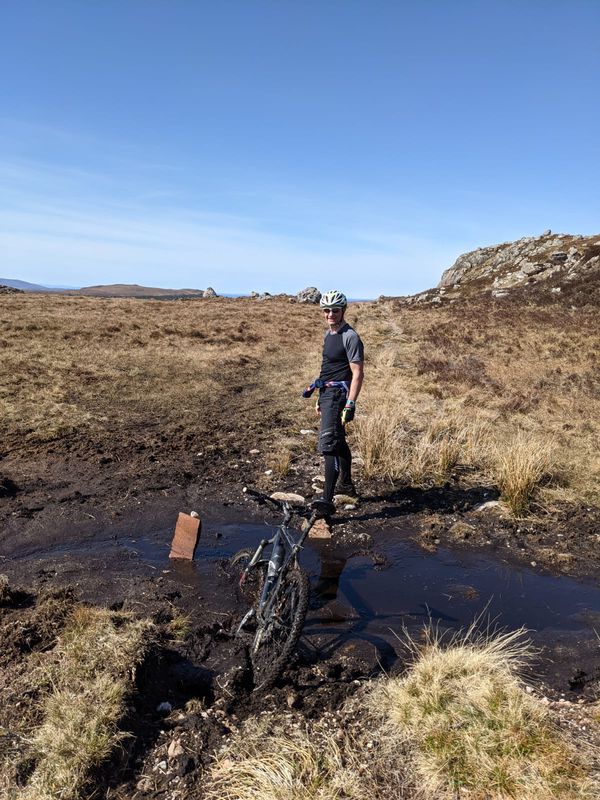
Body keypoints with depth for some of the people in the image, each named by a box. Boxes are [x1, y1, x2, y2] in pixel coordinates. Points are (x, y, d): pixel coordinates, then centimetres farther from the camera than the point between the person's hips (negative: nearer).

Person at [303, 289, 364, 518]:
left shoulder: (350, 337, -13)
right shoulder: (329, 334, 15)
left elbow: (357, 373, -17)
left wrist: (350, 404, -24)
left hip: (338, 393, -10)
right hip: (328, 393, 10)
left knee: (328, 444, -17)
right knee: (338, 440, 20)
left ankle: (327, 501, -17)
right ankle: (346, 484, 36)